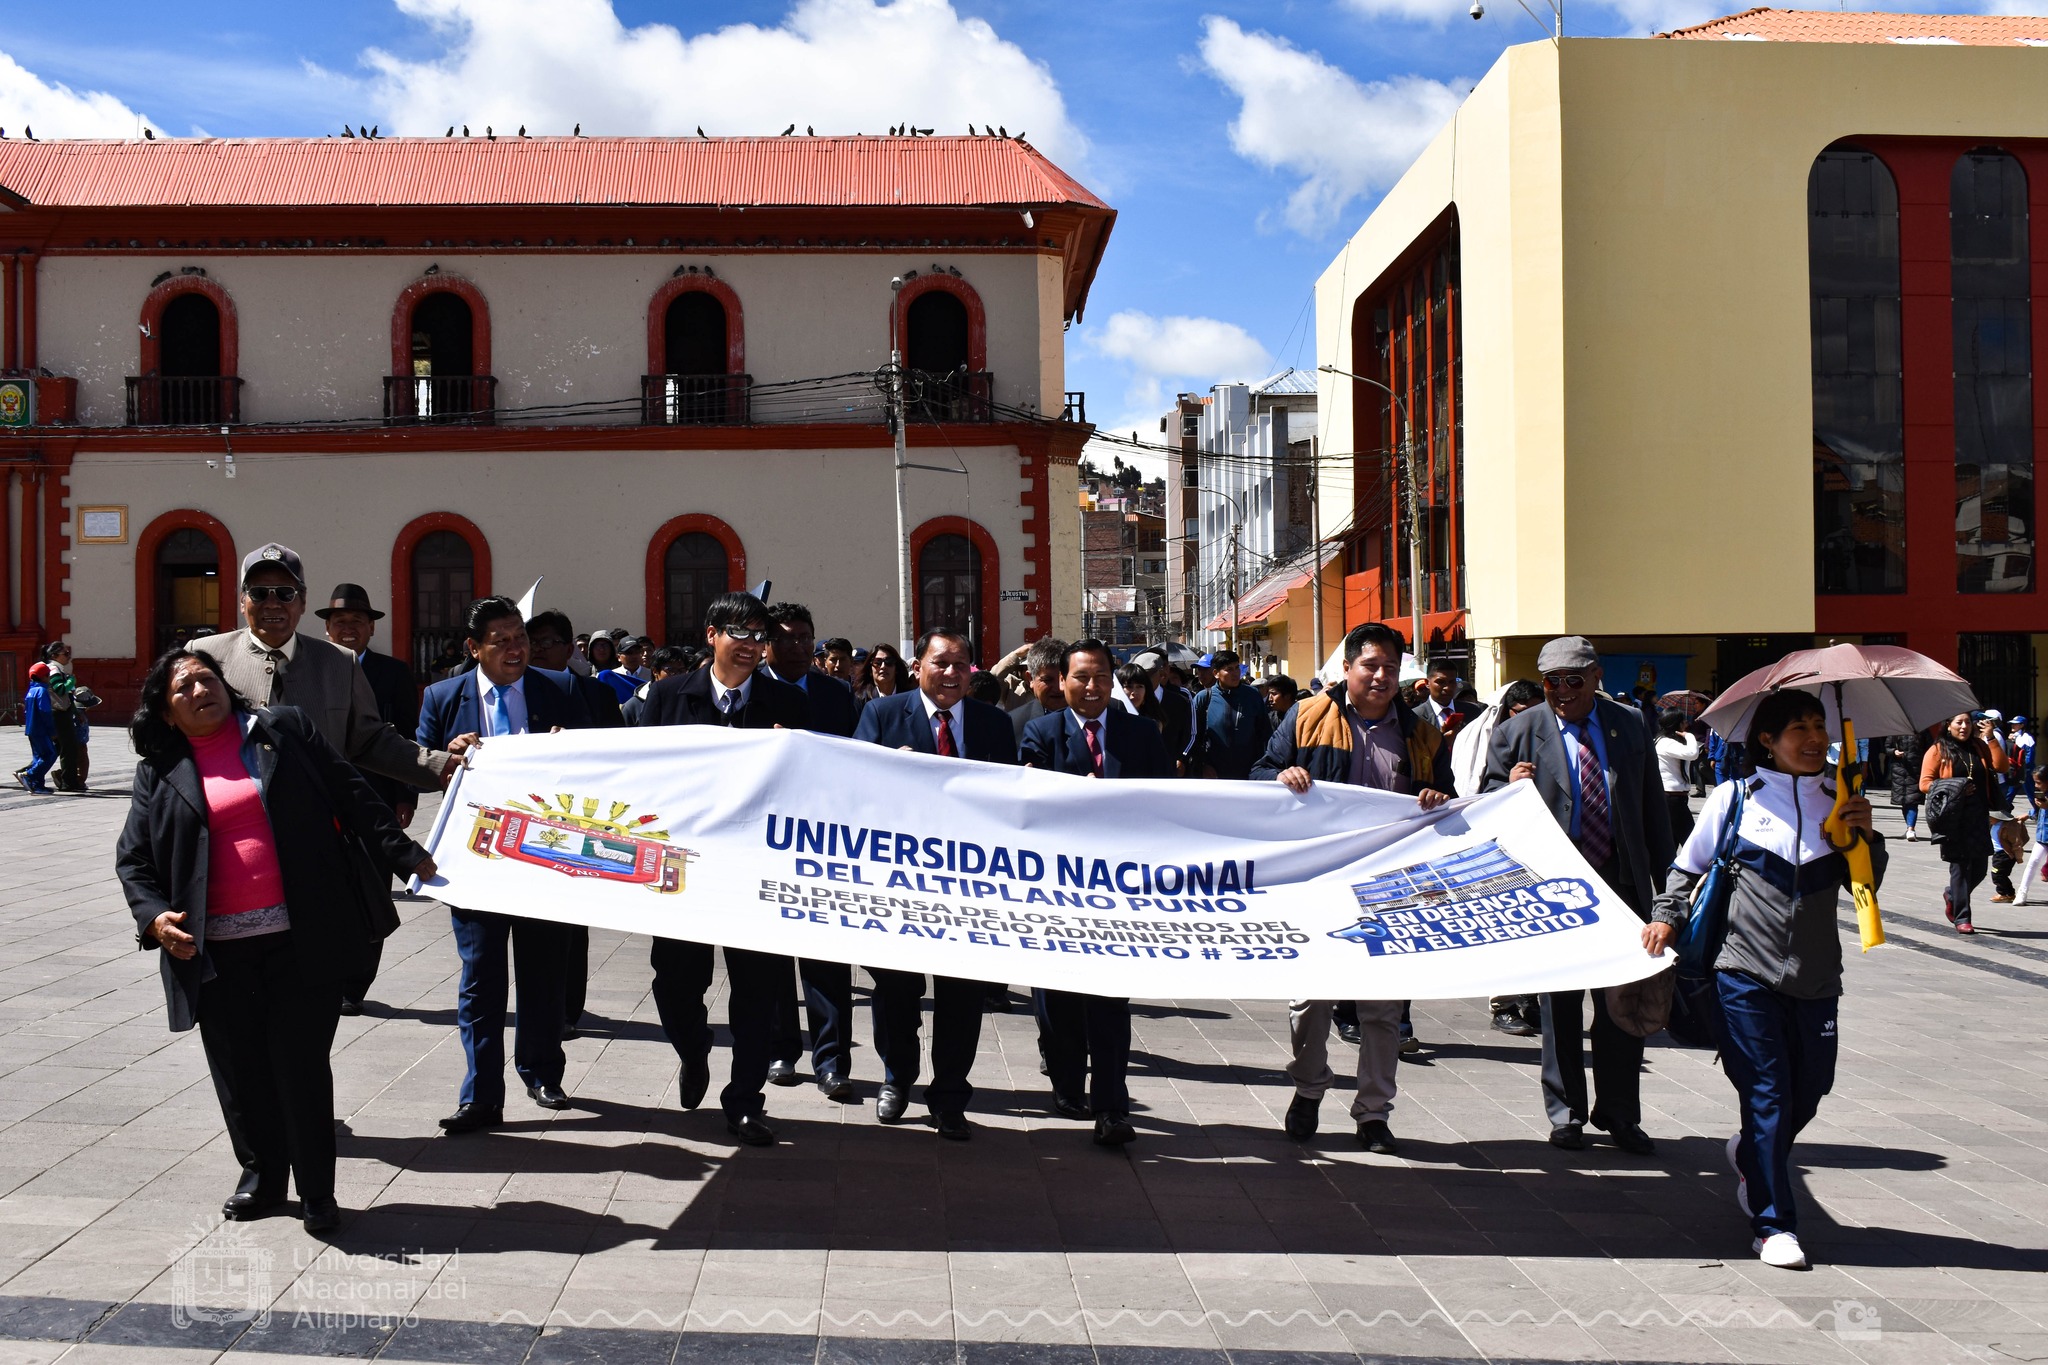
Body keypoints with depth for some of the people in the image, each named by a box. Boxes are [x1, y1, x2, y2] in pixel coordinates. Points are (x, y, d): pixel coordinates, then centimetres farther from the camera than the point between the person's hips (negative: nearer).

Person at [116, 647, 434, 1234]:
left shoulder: (285, 730, 8)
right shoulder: (161, 773, 11)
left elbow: (353, 799, 6)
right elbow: (133, 858, 12)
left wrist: (405, 855, 1)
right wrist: (153, 915, -6)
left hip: (301, 938, -2)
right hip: (216, 951, 2)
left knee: (301, 1064, -2)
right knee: (239, 1069, 7)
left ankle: (318, 1193, 10)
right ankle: (261, 1176, 27)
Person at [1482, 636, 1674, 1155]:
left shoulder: (1629, 724, 7)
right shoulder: (1516, 733, -2)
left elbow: (1653, 805, 12)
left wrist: (1665, 877, 11)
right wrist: (1510, 789, -22)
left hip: (1622, 883, 2)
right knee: (1560, 1003, 8)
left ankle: (1619, 1113, 21)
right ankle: (1566, 1114, 20)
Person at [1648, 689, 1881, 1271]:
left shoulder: (1838, 800, 10)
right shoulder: (1736, 797, 1)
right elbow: (1688, 864, 12)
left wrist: (1867, 837, -4)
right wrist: (1667, 915, 0)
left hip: (1815, 977, 4)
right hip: (1746, 968, -4)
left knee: (1807, 1093, 10)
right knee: (1767, 1095, -5)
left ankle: (1751, 1157, 40)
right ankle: (1774, 1224, 4)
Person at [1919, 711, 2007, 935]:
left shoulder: (1979, 747, 13)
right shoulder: (1938, 750, 1)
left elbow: (2000, 766, -1)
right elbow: (1925, 783, -4)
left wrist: (1990, 738, -5)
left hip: (1978, 817, 4)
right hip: (1953, 818, -4)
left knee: (1979, 867, 6)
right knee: (1959, 866, -3)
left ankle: (1952, 896, 33)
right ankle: (1961, 918, 4)